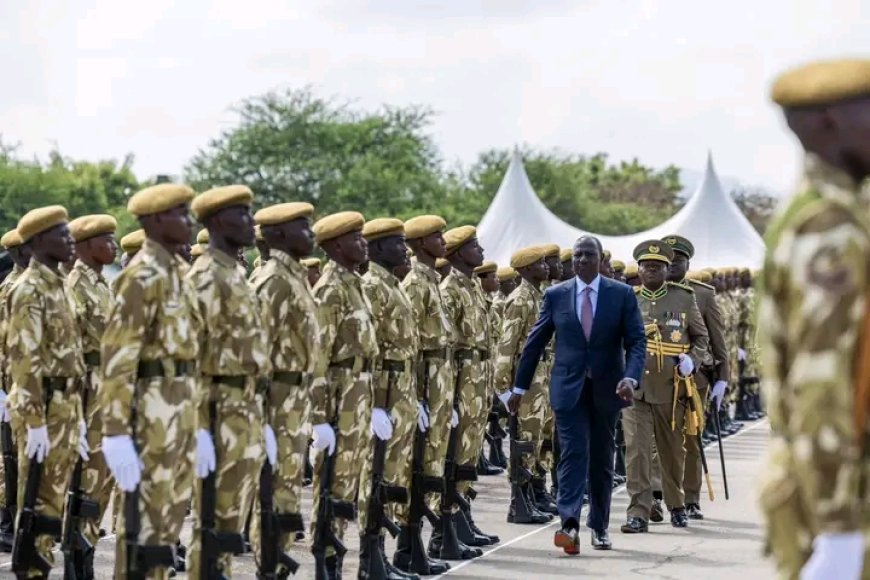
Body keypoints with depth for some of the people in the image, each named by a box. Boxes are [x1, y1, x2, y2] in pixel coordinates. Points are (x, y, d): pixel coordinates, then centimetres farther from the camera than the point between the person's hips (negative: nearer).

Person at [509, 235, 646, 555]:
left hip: (606, 389, 1)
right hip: (568, 387, -1)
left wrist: (631, 378, -20)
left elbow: (636, 341, -3)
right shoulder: (556, 295, 2)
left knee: (602, 459, 11)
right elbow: (535, 343, 7)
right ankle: (570, 525, -24)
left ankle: (599, 526, 23)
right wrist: (519, 387, 7)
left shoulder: (622, 294, 1)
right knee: (574, 453, -14)